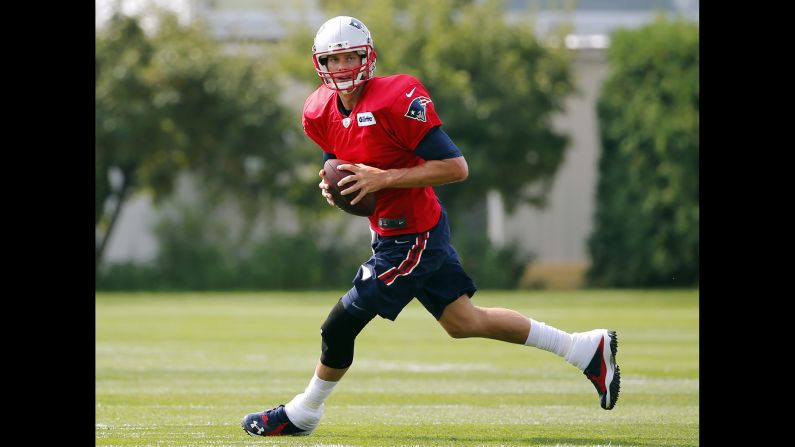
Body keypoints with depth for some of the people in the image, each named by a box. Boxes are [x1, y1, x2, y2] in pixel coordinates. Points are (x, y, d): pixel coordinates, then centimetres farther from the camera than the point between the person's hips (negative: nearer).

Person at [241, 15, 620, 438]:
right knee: (464, 322, 15)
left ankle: (301, 414, 20)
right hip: (396, 234, 9)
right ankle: (588, 347, 25)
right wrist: (331, 186, -3)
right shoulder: (322, 113, 2)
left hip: (412, 239, -9)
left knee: (342, 324, -2)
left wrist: (384, 178, -26)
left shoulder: (397, 100, -22)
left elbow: (456, 167, -22)